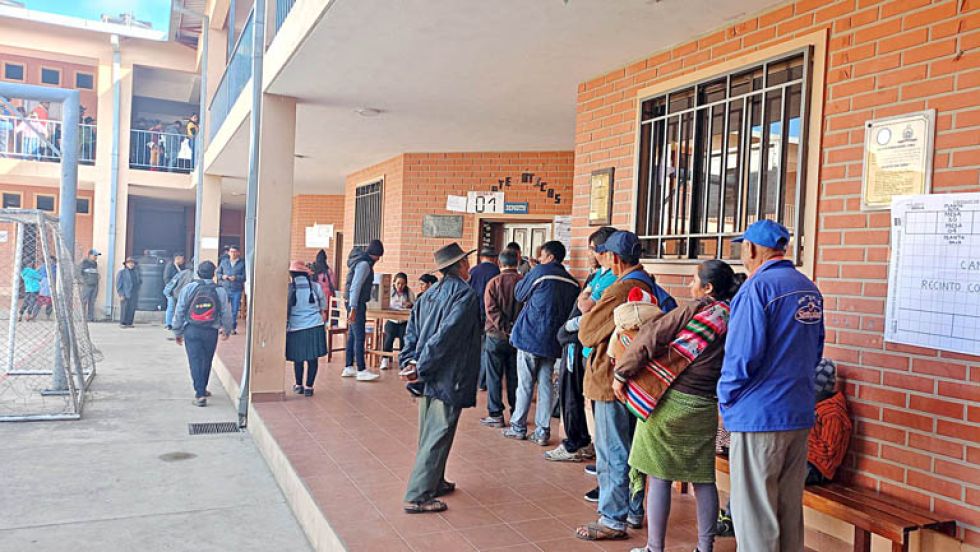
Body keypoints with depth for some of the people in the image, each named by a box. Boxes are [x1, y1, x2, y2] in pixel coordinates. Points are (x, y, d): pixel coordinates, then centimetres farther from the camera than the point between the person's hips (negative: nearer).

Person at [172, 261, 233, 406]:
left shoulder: (188, 289, -5)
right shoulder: (220, 291, -5)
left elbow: (179, 312, -2)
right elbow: (226, 314, 0)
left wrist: (177, 332, 8)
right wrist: (226, 330, 17)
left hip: (191, 331, -1)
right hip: (211, 332, 1)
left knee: (195, 361, 1)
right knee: (206, 361, 17)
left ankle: (200, 394, -5)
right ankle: (202, 389, 31)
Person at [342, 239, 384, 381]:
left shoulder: (361, 260, 14)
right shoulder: (364, 264, -16)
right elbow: (355, 286, -23)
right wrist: (353, 308, -26)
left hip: (354, 302, 10)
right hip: (357, 303, -10)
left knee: (352, 336, 12)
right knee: (359, 337, -8)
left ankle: (349, 368, 17)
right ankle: (361, 371, -6)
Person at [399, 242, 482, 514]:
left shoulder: (429, 294, 10)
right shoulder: (465, 295, -13)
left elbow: (412, 330, 6)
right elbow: (446, 335, -21)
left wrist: (410, 362, 0)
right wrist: (421, 367, -18)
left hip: (429, 376, 8)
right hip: (448, 378, -8)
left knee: (429, 433, 19)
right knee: (439, 436, -2)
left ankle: (434, 482, 34)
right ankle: (418, 497, 0)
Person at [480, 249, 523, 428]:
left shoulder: (494, 282, -7)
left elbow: (491, 309, -16)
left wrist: (504, 328, -15)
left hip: (496, 335, -2)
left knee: (494, 376, 6)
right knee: (514, 376, 12)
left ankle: (495, 415, 8)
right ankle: (516, 413, 18)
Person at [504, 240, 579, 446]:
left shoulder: (540, 272, -8)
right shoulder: (573, 282, 5)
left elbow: (519, 294, 5)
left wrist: (530, 272, 16)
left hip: (530, 336, -4)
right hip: (552, 340, 4)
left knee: (525, 384, 5)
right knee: (545, 384, 8)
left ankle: (518, 427, 13)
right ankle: (542, 431, 9)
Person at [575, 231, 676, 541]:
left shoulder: (618, 291, -20)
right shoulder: (651, 288, 7)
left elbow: (587, 335, -12)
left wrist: (587, 310, 6)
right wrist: (596, 310, 11)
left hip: (612, 381, -9)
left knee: (612, 453, 0)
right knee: (632, 449, 18)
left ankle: (613, 520, 8)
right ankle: (634, 512, 29)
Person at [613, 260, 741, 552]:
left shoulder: (696, 309, -10)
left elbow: (652, 337, -12)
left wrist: (622, 372, -6)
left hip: (668, 401, -5)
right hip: (704, 408, 5)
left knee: (659, 477, 4)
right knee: (703, 478, 14)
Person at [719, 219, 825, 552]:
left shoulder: (758, 287, -15)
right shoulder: (809, 289, 10)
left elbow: (742, 354, -19)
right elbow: (816, 351, 15)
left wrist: (726, 398, -5)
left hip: (758, 414, -8)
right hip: (800, 414, 8)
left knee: (754, 511, 2)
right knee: (790, 508, 17)